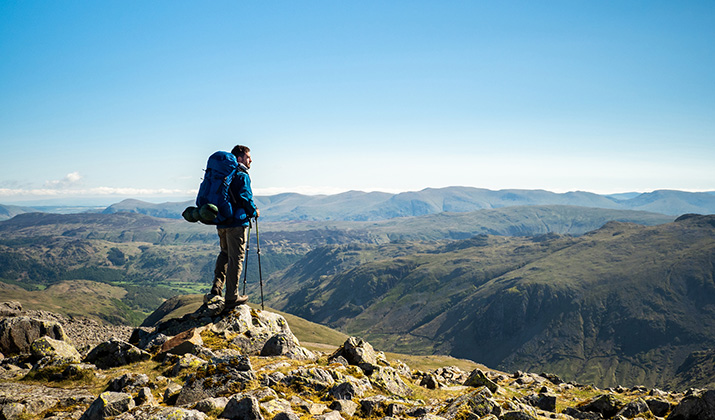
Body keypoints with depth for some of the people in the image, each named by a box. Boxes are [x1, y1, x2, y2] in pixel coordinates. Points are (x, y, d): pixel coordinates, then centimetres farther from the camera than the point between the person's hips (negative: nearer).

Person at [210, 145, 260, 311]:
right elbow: (245, 197, -18)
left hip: (221, 222, 8)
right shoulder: (242, 176, -9)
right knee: (236, 258, -1)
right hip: (237, 223, -8)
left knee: (225, 253, 24)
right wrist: (254, 212, -1)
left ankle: (217, 286, 12)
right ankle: (232, 297, 3)